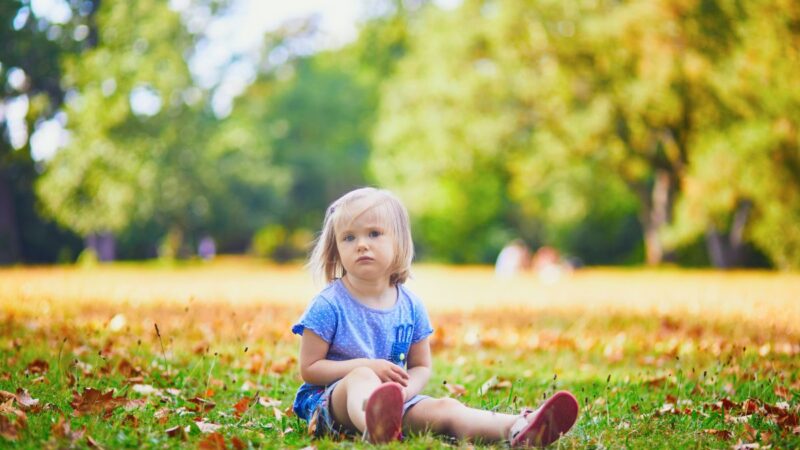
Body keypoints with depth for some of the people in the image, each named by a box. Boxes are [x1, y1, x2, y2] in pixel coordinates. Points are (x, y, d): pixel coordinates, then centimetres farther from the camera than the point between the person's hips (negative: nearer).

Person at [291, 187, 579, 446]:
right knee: (361, 377, -37)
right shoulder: (329, 305, -6)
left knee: (445, 409, -20)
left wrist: (404, 392, -12)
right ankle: (373, 426, -74)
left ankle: (518, 430, -44)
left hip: (395, 398, 5)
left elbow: (422, 367, 12)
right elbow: (308, 368, -6)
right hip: (331, 399, -5)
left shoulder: (411, 307, 7)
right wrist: (368, 366, -17)